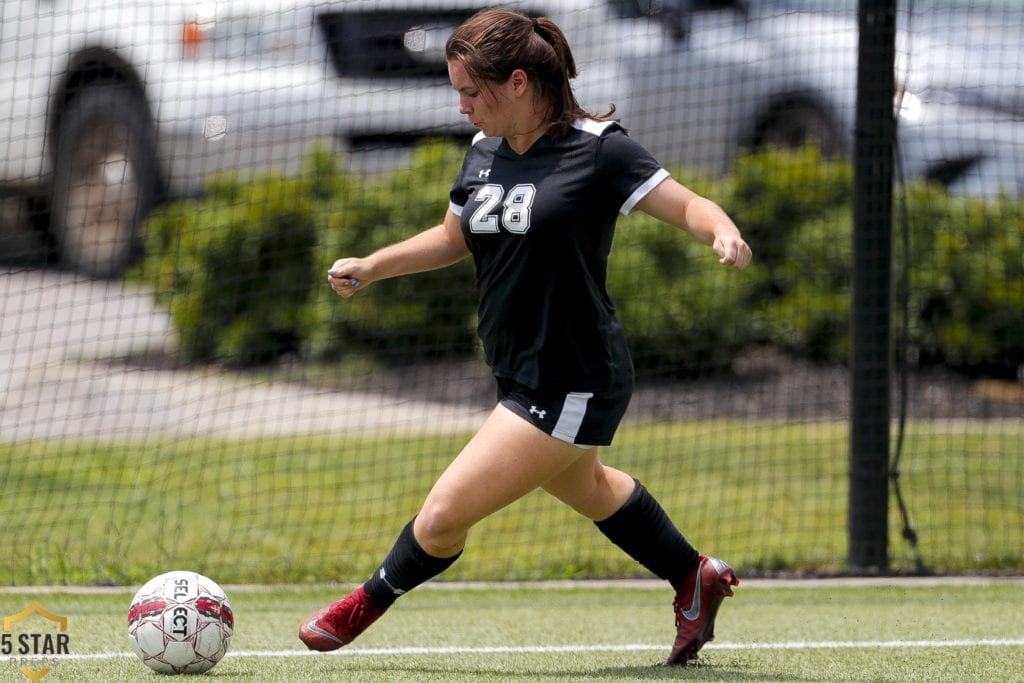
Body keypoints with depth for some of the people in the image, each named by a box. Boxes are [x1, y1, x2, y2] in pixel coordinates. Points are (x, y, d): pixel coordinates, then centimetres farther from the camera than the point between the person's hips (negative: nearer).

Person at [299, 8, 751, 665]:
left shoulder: (598, 149, -17)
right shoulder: (484, 152, 5)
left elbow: (688, 204, -17)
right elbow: (453, 236, 21)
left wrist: (723, 233, -38)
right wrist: (371, 267, 12)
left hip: (572, 386, -9)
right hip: (523, 378, 9)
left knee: (444, 514, -9)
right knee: (585, 487, 32)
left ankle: (371, 601, 19)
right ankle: (695, 579, 52)